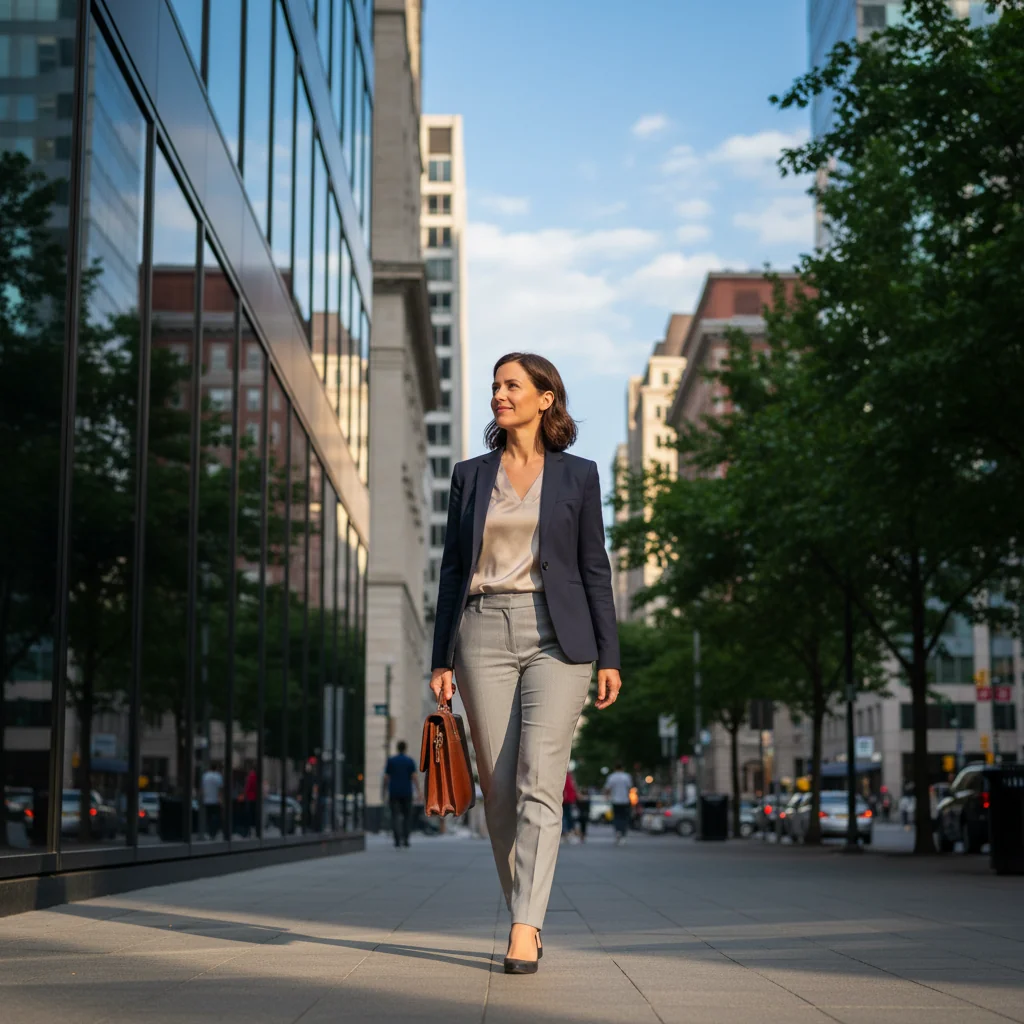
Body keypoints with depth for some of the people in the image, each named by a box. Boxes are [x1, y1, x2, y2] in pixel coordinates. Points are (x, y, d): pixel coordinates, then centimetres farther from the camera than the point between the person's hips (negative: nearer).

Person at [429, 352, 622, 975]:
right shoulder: (471, 476, 11)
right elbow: (453, 568, 11)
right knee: (500, 786, 3)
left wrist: (609, 656, -1)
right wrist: (441, 658, 7)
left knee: (539, 780, -14)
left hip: (556, 637, -2)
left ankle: (525, 930, -16)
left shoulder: (577, 475, 5)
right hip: (484, 634, 3)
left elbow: (594, 569, 5)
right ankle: (526, 918, 16)